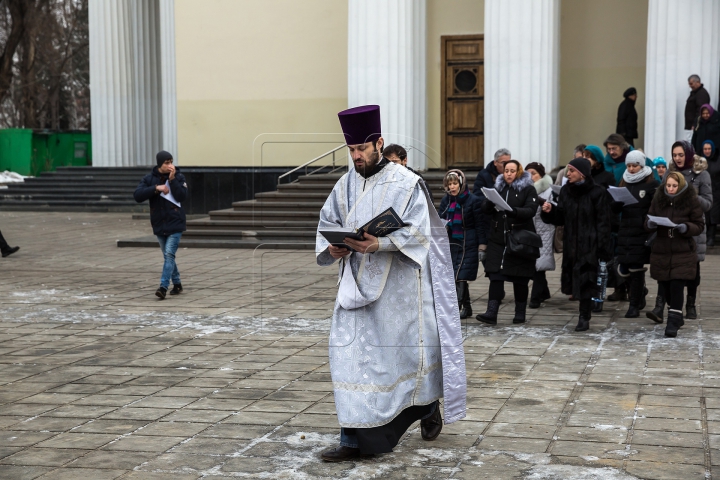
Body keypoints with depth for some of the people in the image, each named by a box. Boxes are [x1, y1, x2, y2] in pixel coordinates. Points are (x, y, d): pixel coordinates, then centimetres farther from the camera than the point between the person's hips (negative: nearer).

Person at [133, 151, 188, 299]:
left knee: (169, 254, -14)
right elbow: (138, 196, -10)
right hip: (159, 224, 3)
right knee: (167, 256, 12)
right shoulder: (149, 179, 1)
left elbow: (182, 196, -14)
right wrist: (156, 188, -20)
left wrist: (172, 180, -19)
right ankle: (177, 284, 27)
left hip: (175, 224, -3)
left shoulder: (179, 177, -3)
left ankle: (163, 287, -16)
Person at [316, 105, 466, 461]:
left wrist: (380, 245, -28)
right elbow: (327, 222, 11)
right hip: (357, 283, 4)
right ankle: (354, 439, 3)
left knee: (409, 348, 9)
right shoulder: (345, 185, 7)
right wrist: (331, 247, -11)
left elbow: (417, 232, -14)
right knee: (350, 354, -2)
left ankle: (429, 406, 38)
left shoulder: (406, 184, -9)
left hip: (398, 285, -4)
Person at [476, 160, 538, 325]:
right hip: (497, 239, 3)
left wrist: (512, 211, -32)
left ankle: (520, 312, 17)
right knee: (495, 276, -7)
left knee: (520, 279, 5)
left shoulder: (528, 189, 0)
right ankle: (491, 313, -11)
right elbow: (485, 210, 6)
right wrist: (490, 202, -18)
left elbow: (531, 210, -15)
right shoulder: (498, 187, 12)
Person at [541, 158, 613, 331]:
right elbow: (560, 218, 10)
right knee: (574, 278, 8)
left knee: (585, 280, -5)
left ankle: (584, 317, 3)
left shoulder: (597, 193, -8)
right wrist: (550, 211, -11)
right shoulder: (566, 191, 9)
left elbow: (603, 222, -10)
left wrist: (601, 246, -16)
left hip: (589, 244, -6)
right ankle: (585, 313, 26)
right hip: (571, 243, 6)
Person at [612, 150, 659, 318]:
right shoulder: (624, 183, 14)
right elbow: (615, 209, 14)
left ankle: (634, 306, 2)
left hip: (642, 233, -5)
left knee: (636, 269, -5)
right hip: (625, 232, 5)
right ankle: (639, 299, 24)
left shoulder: (651, 184, -2)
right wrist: (617, 202, -7)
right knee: (624, 268, 3)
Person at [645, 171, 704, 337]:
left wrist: (686, 227, -20)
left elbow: (699, 226, 0)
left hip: (683, 252, -3)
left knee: (677, 287, -10)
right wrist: (650, 224, -13)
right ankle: (677, 317, 29)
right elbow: (649, 222, 11)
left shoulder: (691, 201, -3)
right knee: (666, 287, 9)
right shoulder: (658, 200, 5)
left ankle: (673, 322, -3)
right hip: (661, 251, 3)